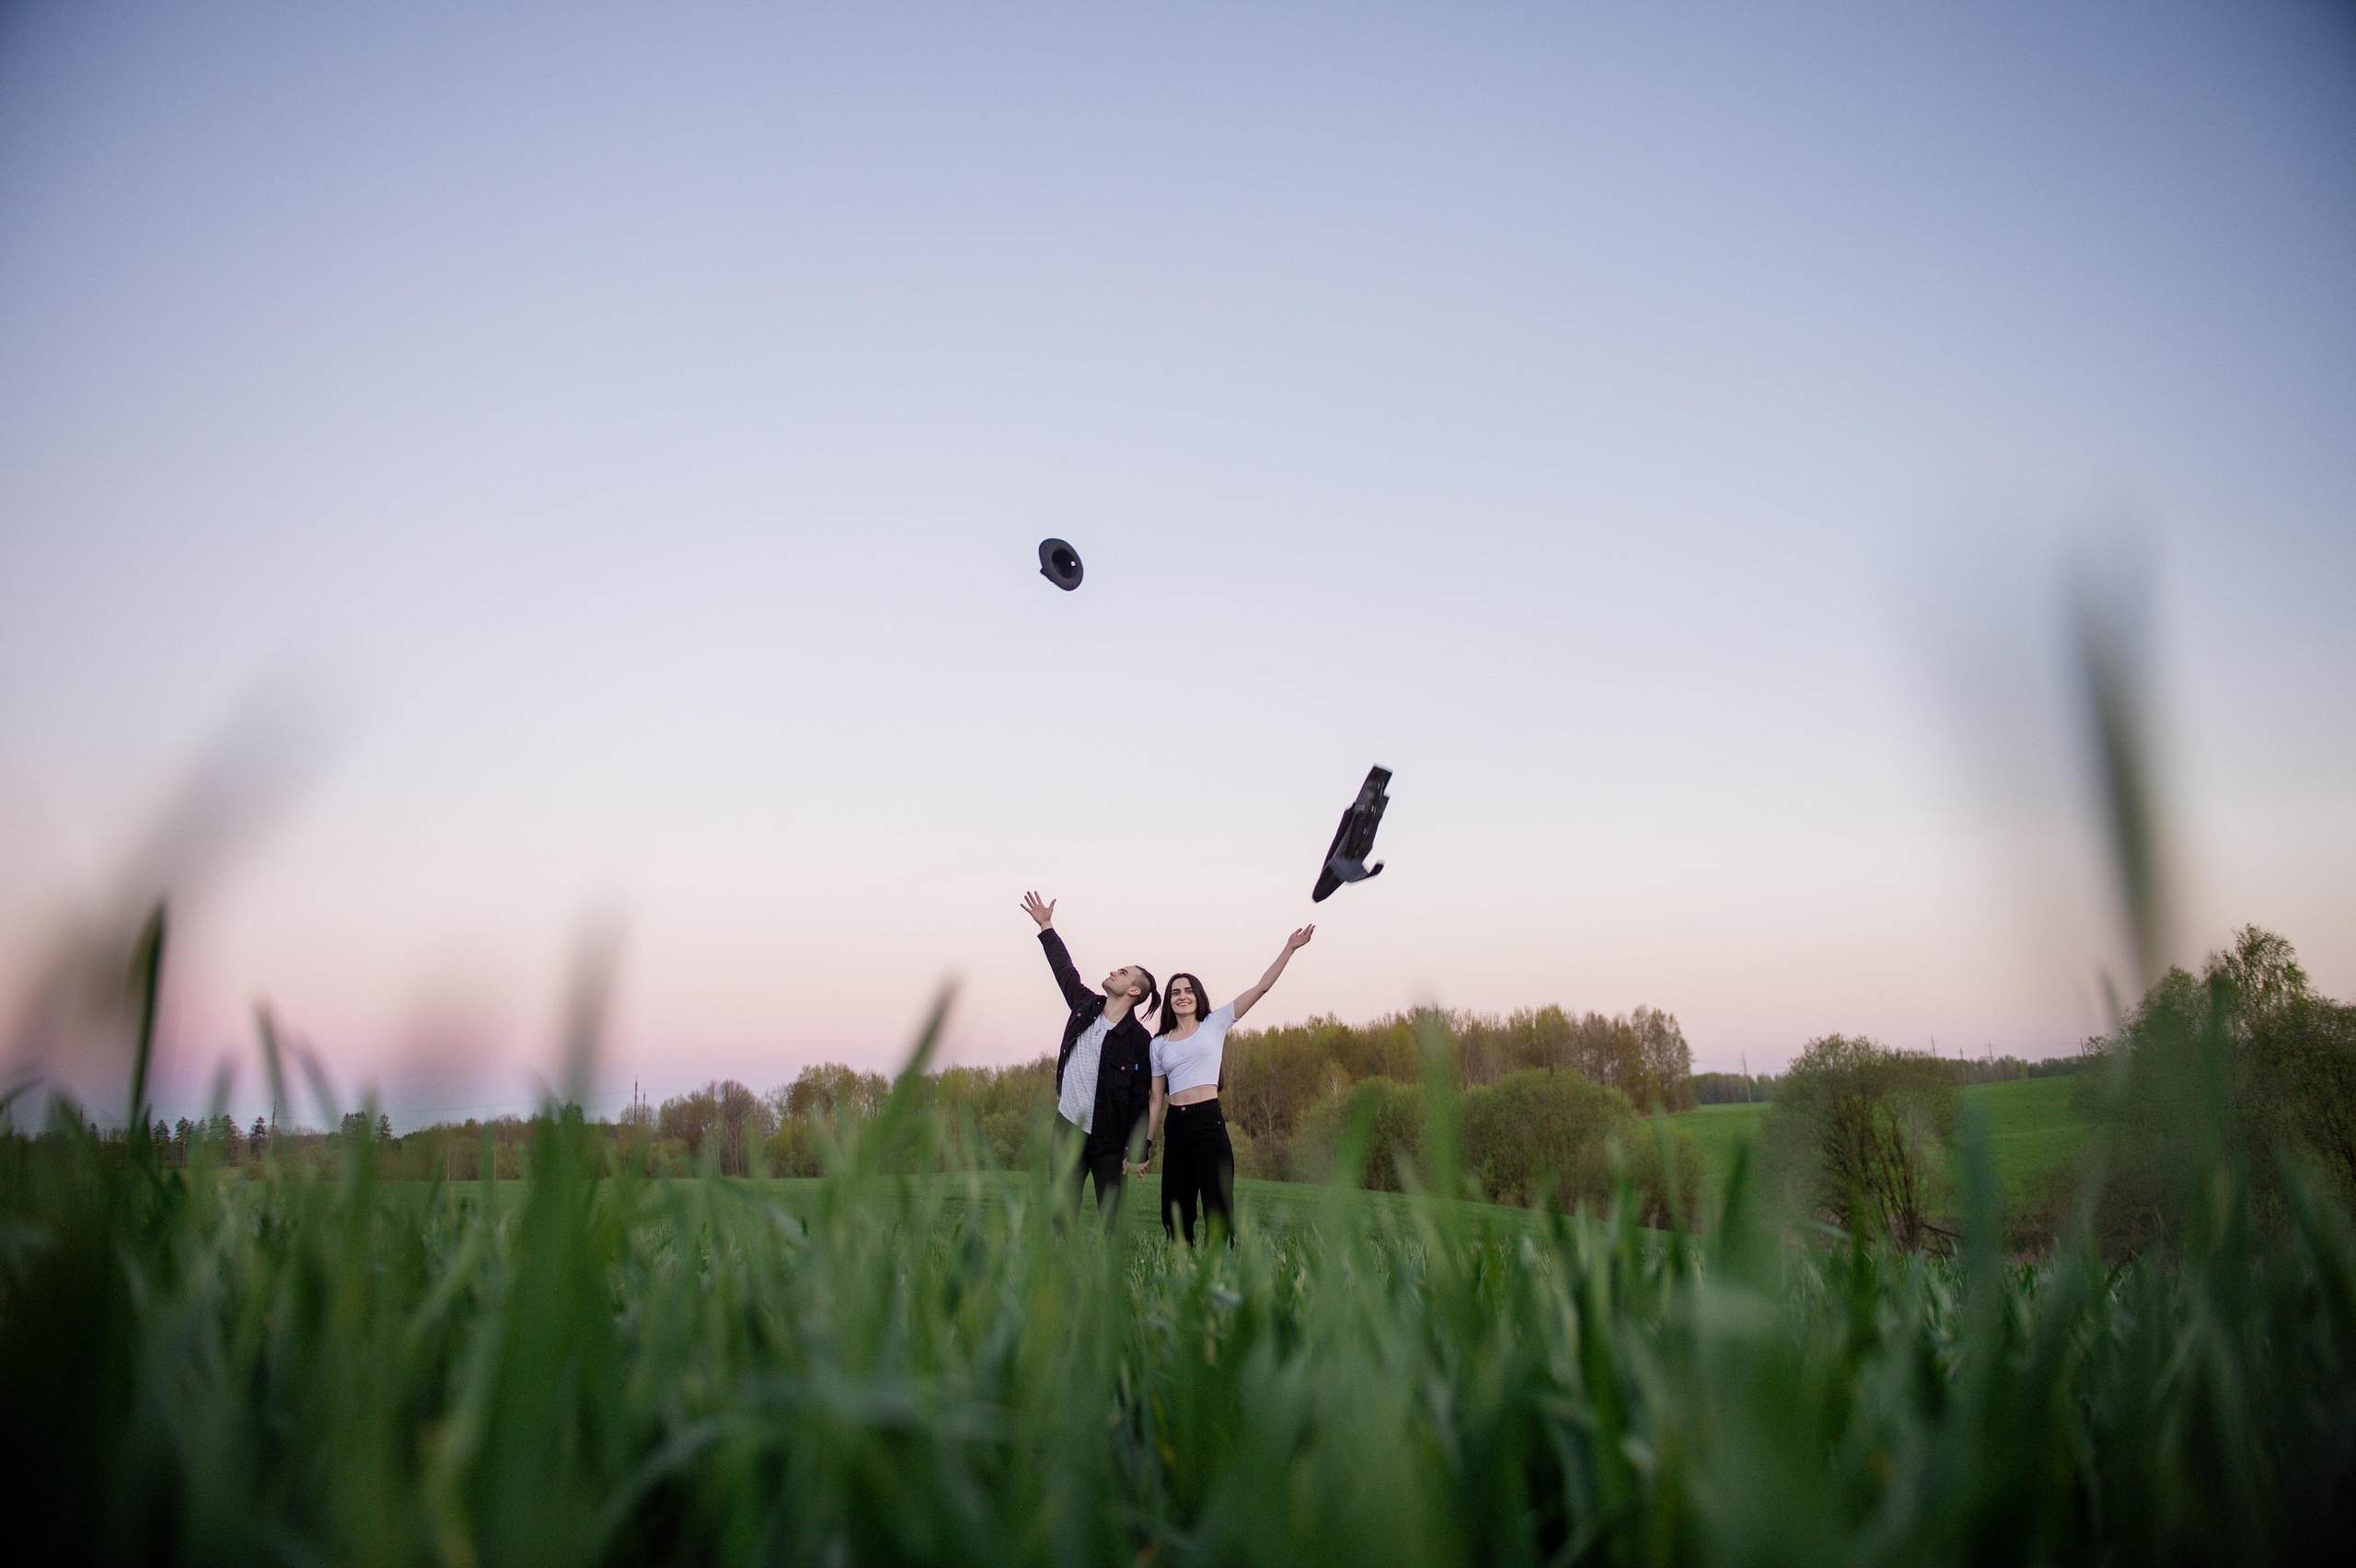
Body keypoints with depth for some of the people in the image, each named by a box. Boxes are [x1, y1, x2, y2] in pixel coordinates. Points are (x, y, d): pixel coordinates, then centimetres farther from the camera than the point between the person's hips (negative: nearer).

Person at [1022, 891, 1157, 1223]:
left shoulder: (1139, 1040, -7)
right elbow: (1065, 969, 23)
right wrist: (1046, 926, 30)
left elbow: (1140, 1099, -8)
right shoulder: (1085, 1006, 8)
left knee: (1113, 1220, -2)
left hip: (1109, 1140, -4)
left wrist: (1137, 1151, -13)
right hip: (1068, 1130, 4)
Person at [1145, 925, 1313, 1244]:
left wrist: (1289, 949, -4)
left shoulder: (1214, 1024, 8)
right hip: (1176, 1128, 3)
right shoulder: (1159, 1044, 15)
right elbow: (1156, 1099, 15)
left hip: (1209, 1123, -3)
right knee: (1174, 1217, 4)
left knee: (1218, 1216, -8)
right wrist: (1145, 1146, 11)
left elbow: (1260, 988, 3)